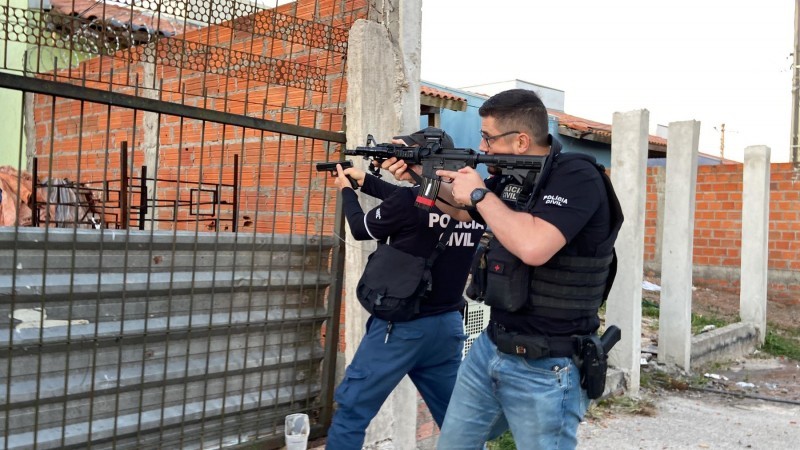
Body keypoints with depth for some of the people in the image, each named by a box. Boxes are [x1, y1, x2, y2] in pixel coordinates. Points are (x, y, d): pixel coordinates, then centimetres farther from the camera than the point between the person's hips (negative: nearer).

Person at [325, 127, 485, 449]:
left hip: (402, 327, -6)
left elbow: (361, 228, 0)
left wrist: (346, 190, 19)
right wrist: (365, 180, 26)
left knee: (351, 412, 7)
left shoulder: (411, 199, -18)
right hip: (449, 326, 6)